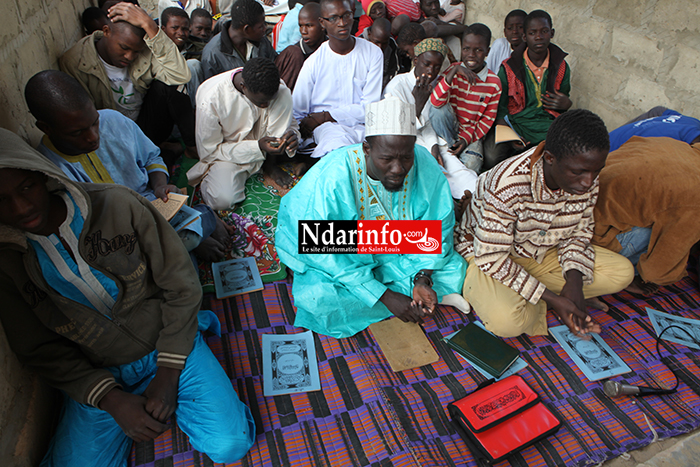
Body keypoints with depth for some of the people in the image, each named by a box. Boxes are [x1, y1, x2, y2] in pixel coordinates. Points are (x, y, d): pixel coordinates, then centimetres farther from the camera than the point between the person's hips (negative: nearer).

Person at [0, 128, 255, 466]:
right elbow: (41, 351, 0)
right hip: (97, 375, 3)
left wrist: (167, 376, -11)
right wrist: (112, 400, -13)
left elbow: (181, 286, -9)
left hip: (171, 346, -2)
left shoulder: (119, 206, -13)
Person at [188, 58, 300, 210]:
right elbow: (209, 151, -20)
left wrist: (292, 134, -30)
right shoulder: (210, 99, -30)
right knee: (223, 199, -34)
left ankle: (270, 163, -6)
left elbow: (290, 122, -3)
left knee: (284, 94, -22)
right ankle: (209, 175, 4)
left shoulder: (278, 89, -19)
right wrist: (257, 147, -33)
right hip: (227, 152, -4)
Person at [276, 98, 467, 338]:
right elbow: (327, 253, -28)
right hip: (341, 259, -3)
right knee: (317, 299, -28)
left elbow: (438, 227, -8)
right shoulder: (332, 179, -33)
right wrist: (386, 297, -29)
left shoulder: (426, 165, -21)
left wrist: (424, 279, -23)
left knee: (453, 268, -11)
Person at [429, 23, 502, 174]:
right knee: (438, 109, -29)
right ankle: (451, 151, -14)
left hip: (472, 132, -1)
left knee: (471, 165, -26)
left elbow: (488, 118, -2)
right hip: (449, 127, 1)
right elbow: (436, 101, -23)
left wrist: (466, 138, -15)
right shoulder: (453, 70, -7)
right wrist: (454, 71, -31)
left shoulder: (494, 82, -6)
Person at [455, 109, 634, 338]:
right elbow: (491, 257, -29)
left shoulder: (586, 180, -15)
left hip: (543, 251, 7)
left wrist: (575, 281, -18)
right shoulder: (507, 186, -36)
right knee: (505, 321, -34)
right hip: (486, 252, -6)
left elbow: (578, 233, 1)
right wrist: (552, 299, -27)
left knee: (622, 272, -4)